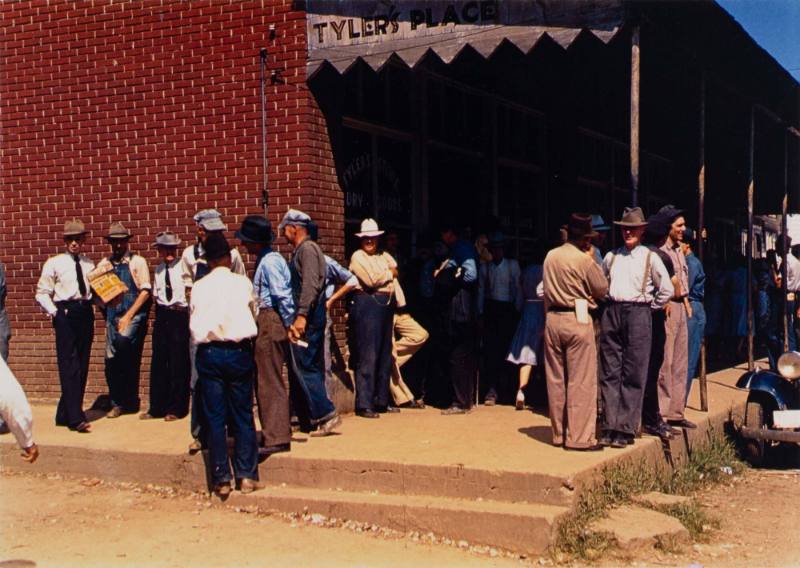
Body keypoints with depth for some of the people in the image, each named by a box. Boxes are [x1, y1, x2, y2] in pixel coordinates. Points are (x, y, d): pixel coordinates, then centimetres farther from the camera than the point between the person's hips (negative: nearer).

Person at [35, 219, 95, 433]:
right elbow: (42, 293, 2)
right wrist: (54, 312, -8)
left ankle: (65, 414, 17)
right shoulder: (54, 263, 1)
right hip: (65, 313, -5)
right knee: (69, 366, -9)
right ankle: (76, 418, -10)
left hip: (86, 313, 5)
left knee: (82, 366, 7)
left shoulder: (89, 264, 12)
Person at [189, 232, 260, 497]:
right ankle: (247, 475, 8)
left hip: (208, 353, 1)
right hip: (239, 351, -1)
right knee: (243, 415, 7)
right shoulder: (243, 283, -1)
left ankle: (221, 479, 7)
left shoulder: (198, 287, 1)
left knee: (214, 417, 5)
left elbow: (193, 323, 8)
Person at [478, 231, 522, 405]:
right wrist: (480, 313, 5)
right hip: (491, 308, 1)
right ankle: (491, 389, -8)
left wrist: (517, 311, -1)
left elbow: (518, 289, 5)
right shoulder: (485, 267, 10)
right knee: (490, 348, -7)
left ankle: (503, 384, 19)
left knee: (506, 347, 1)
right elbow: (481, 291, 11)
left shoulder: (513, 265, 6)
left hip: (508, 309, 0)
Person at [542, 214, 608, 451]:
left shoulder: (550, 256, 8)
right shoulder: (583, 260, -11)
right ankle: (580, 437, -2)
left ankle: (559, 434, 17)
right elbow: (602, 289, -1)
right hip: (577, 320, -6)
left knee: (556, 380, 11)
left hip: (552, 319, 6)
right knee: (581, 381, -2)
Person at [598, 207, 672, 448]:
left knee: (633, 375, -3)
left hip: (638, 313, -3)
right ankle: (610, 426, 7)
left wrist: (650, 308, 4)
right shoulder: (611, 256, 13)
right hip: (611, 313, 3)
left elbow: (667, 289, 5)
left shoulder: (650, 257, 4)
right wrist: (606, 305, 14)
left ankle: (626, 429, 0)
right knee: (609, 372, 3)